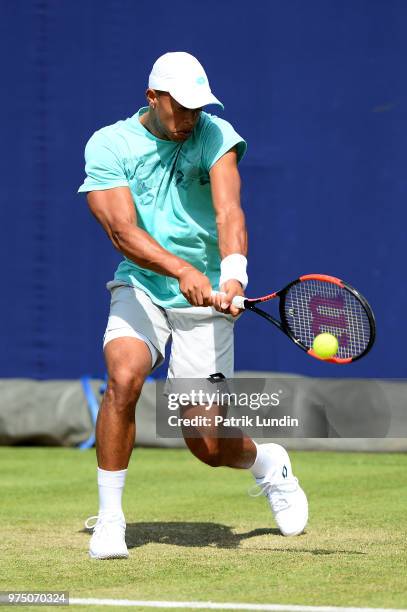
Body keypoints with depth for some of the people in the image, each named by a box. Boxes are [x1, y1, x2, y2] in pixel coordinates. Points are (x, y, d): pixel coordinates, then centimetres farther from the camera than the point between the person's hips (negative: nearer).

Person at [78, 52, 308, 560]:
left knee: (207, 444, -4)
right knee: (123, 376, -29)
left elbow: (228, 212, -22)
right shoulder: (109, 146, -8)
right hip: (139, 289, 1)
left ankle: (268, 464, 33)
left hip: (205, 297, -1)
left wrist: (232, 275, -42)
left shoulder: (215, 135, -8)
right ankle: (109, 518, -14)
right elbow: (123, 230, -21)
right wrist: (182, 270, -38)